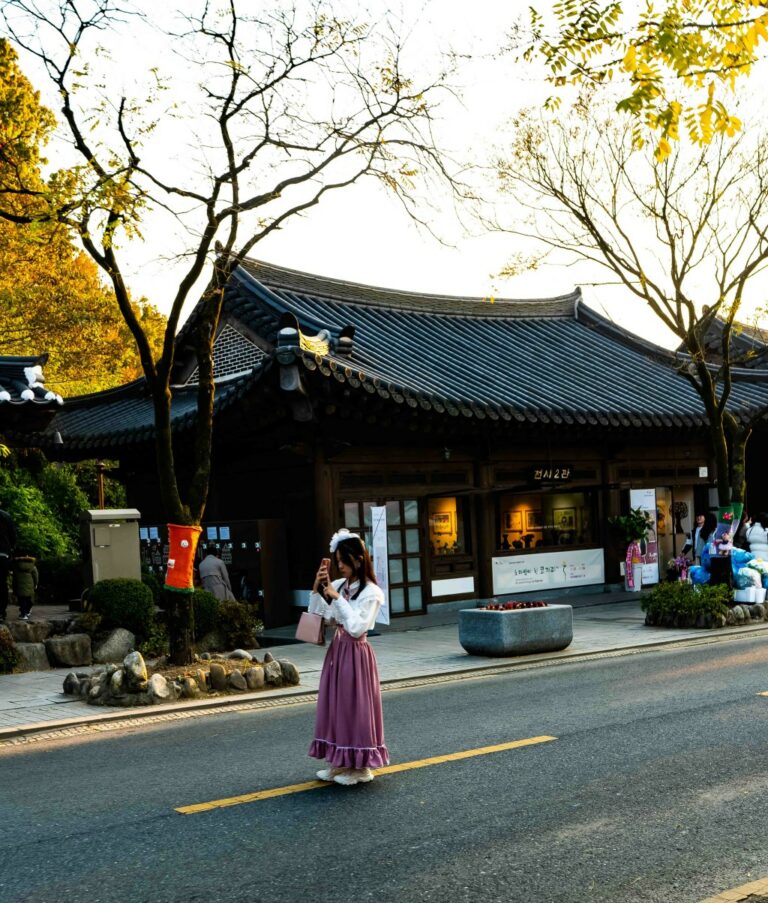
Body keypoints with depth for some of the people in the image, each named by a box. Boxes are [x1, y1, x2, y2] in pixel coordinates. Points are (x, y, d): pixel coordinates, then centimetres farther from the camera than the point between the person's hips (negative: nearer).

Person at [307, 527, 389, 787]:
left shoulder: (371, 592, -13)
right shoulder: (338, 586, 7)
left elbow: (357, 627, -21)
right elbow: (316, 616, 9)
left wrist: (337, 599, -19)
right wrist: (317, 589, -3)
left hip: (355, 653, -7)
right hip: (337, 651, 7)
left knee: (355, 707, 0)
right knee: (336, 705, 12)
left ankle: (361, 767, 12)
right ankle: (341, 762, 23)